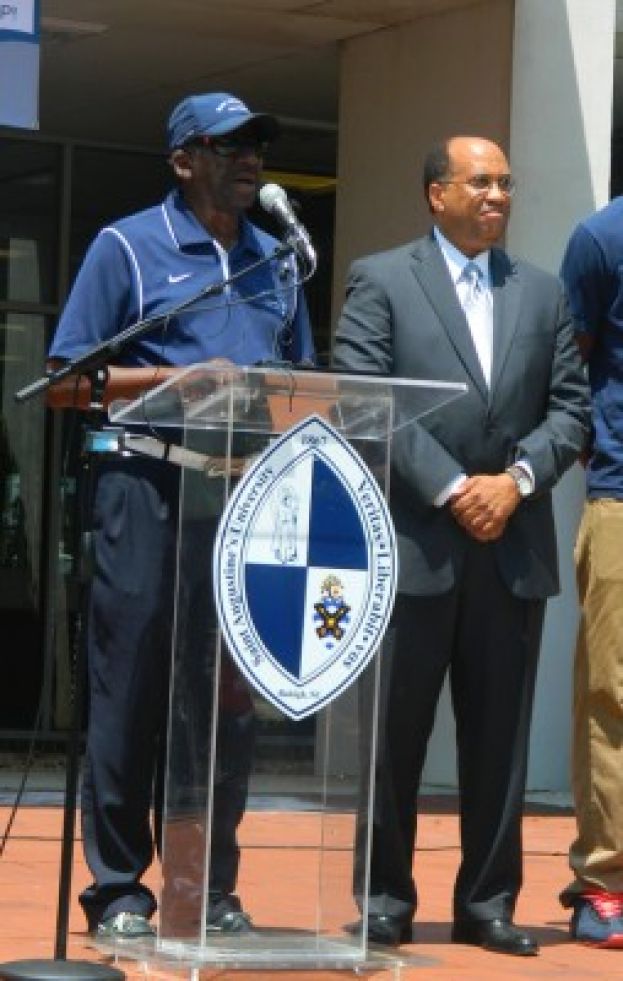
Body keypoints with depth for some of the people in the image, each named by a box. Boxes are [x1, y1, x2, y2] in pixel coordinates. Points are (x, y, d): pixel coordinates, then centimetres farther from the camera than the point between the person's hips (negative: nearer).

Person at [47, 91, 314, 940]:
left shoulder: (277, 262, 17)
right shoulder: (127, 248, 2)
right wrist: (180, 380, -13)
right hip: (149, 487, -5)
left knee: (230, 692, 5)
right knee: (131, 691, -3)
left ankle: (210, 884, 11)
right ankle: (118, 887, 3)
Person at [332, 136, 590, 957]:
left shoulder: (542, 293, 15)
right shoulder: (380, 281, 3)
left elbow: (570, 407, 10)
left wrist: (518, 478, -8)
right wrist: (451, 488, -13)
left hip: (514, 548, 3)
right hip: (413, 543, -3)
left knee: (500, 734, 5)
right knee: (394, 728, 2)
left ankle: (488, 902, 12)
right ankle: (385, 897, 11)